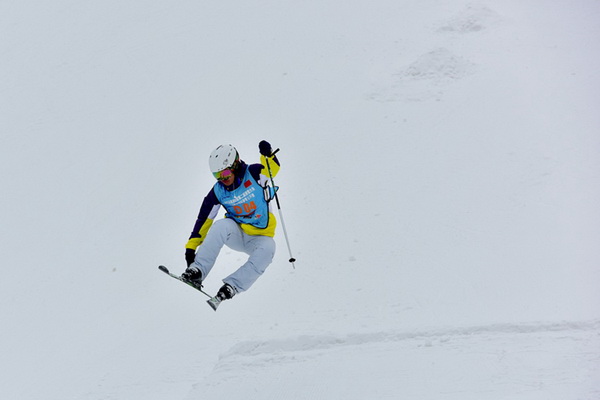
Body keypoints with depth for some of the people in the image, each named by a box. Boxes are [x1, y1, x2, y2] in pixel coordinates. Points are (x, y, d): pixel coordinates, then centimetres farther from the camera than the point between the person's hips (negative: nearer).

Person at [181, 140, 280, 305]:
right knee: (222, 226, -31)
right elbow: (204, 219, -2)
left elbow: (273, 169, -17)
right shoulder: (218, 192, -5)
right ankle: (197, 271, -31)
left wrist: (267, 155, -39)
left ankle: (232, 286, -32)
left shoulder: (253, 174, -9)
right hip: (236, 234, 1)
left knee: (268, 249, -35)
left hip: (260, 238, -1)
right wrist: (192, 245, -7)